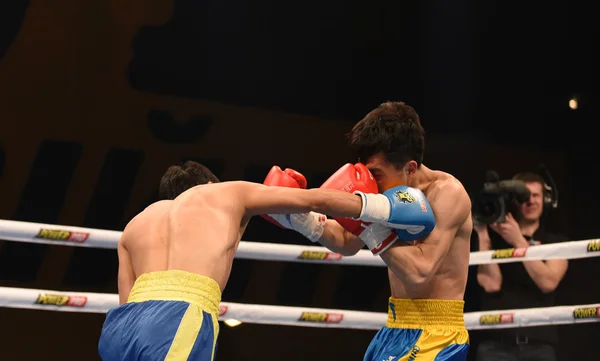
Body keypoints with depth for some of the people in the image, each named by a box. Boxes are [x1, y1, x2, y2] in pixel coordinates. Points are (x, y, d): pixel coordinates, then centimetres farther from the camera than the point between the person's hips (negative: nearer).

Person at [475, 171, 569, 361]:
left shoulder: (556, 242, 13)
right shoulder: (494, 239, 11)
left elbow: (548, 282, -5)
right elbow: (491, 284, -4)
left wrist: (519, 242, -10)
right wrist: (482, 234, -4)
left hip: (539, 344, 1)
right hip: (496, 343, -1)